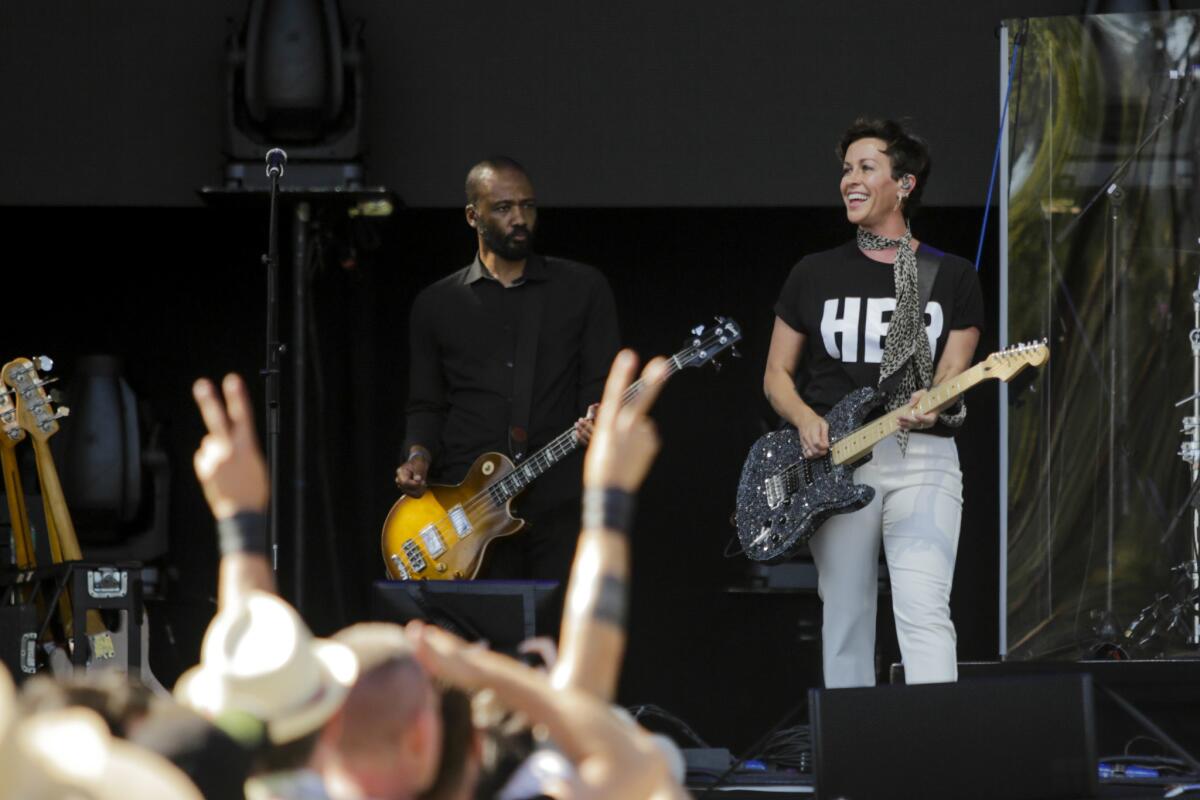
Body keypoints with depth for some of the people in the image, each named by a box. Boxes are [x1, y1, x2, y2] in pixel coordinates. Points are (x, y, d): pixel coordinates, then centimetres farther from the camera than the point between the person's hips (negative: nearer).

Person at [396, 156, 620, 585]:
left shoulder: (583, 288, 9)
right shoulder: (435, 305, 13)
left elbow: (601, 384, 4)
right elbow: (426, 405, 15)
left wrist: (596, 421, -18)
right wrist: (419, 458, -4)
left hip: (562, 502, -1)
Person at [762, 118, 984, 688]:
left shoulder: (952, 278, 7)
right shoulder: (815, 275, 10)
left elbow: (952, 376, 2)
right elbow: (776, 374, 14)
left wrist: (930, 406, -21)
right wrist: (806, 421, -7)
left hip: (922, 456, -2)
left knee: (924, 611, -18)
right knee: (846, 620, 3)